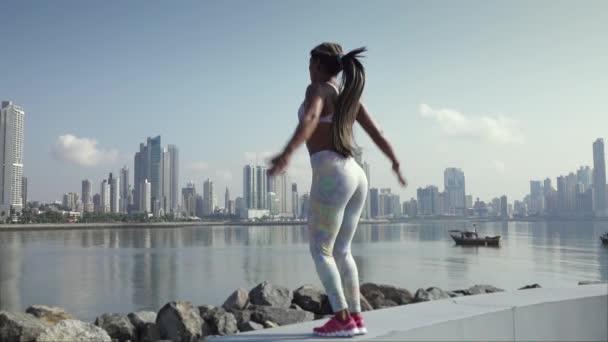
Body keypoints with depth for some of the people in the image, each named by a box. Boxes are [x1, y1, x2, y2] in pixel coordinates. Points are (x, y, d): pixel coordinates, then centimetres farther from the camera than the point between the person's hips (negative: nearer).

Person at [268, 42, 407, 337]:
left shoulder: (317, 89, -4)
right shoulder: (349, 96, 18)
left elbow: (309, 119, -27)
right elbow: (377, 133, 22)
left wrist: (286, 153, -42)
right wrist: (396, 164, 37)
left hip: (331, 176, -8)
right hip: (355, 177, 8)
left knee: (320, 251, -2)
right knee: (340, 252, 13)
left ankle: (343, 319, -7)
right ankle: (356, 317, 12)